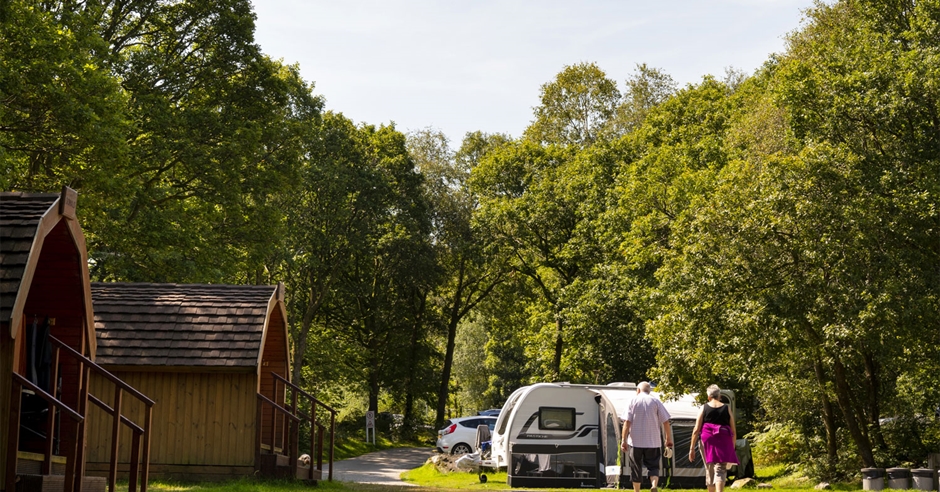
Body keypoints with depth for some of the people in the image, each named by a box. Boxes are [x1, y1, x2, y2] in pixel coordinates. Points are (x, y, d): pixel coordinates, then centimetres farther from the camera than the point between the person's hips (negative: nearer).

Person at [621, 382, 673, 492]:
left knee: (636, 468, 10)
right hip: (653, 441, 0)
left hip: (636, 441, 0)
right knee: (653, 466, 7)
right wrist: (669, 439, 7)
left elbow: (627, 422, -6)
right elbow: (666, 422, -1)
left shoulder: (633, 401, 2)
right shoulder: (656, 401, 3)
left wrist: (623, 440, -6)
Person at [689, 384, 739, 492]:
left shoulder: (704, 408, 4)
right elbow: (734, 432, 7)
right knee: (721, 470, -2)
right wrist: (732, 448, 17)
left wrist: (692, 448, 4)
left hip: (708, 442, 0)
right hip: (723, 442, 0)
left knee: (709, 471, 14)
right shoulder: (727, 409, 6)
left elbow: (696, 430, 0)